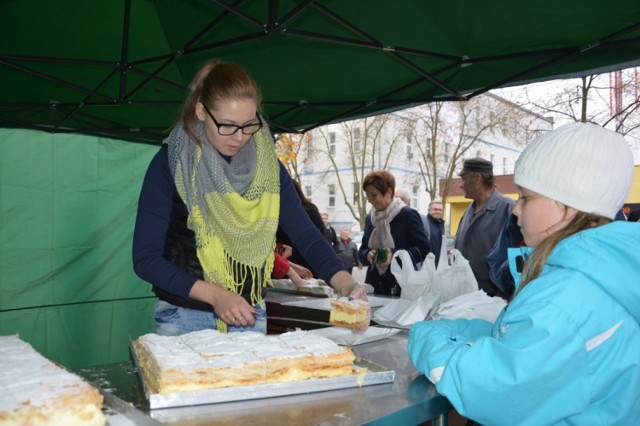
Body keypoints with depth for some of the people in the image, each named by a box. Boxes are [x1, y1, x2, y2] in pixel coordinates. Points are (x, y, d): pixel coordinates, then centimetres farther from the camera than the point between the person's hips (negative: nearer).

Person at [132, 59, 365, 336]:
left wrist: (344, 284, -23)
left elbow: (305, 234, -6)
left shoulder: (267, 164, -3)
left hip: (250, 316, 3)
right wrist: (216, 295, -23)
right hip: (184, 317, -2)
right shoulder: (169, 164, -12)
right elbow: (146, 258, -14)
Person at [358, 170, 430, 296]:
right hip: (375, 285, 5)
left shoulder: (408, 215, -5)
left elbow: (424, 249, -10)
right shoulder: (370, 217, 13)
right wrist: (367, 255, -7)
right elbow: (362, 251, 16)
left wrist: (395, 254, -21)